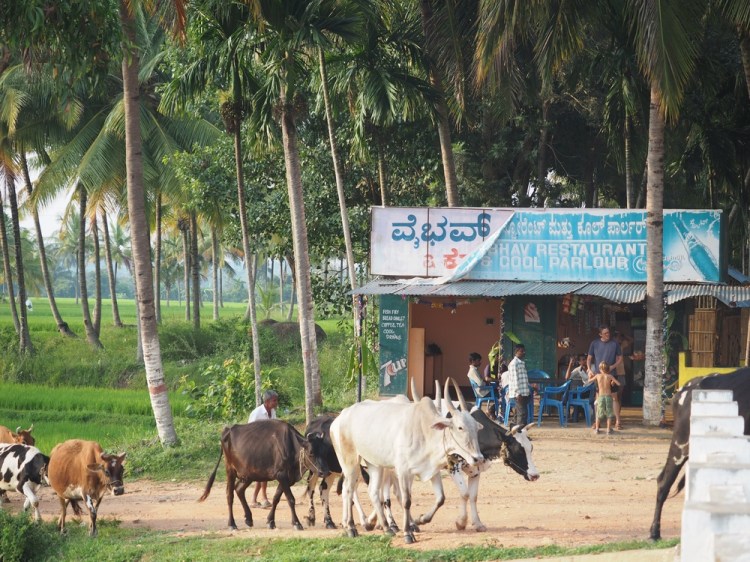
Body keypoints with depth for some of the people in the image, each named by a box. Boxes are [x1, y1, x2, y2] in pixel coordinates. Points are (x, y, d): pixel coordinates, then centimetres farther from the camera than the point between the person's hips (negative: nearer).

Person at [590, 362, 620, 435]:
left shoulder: (598, 375, 4)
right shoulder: (609, 376, 0)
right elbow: (618, 384, -3)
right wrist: (613, 382, 16)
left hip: (601, 397, 1)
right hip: (609, 396, -1)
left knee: (599, 414, 13)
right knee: (609, 414, 8)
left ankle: (596, 429, 13)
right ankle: (609, 429, 5)